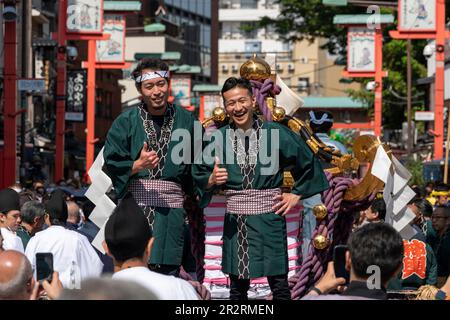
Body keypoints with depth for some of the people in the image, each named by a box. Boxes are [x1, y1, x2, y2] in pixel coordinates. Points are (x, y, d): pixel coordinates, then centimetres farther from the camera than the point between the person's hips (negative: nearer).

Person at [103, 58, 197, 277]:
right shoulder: (127, 121, 3)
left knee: (168, 273, -1)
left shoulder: (185, 120, 8)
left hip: (172, 205, 2)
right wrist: (137, 165, -16)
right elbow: (111, 164, 0)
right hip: (135, 203, -1)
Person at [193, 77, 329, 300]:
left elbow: (307, 163, 9)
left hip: (269, 217, -2)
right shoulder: (219, 138, 1)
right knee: (237, 287, 7)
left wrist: (297, 194, 5)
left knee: (279, 283, -3)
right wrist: (212, 180, -11)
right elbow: (198, 175, 9)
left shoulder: (275, 133, -3)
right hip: (235, 220, 2)